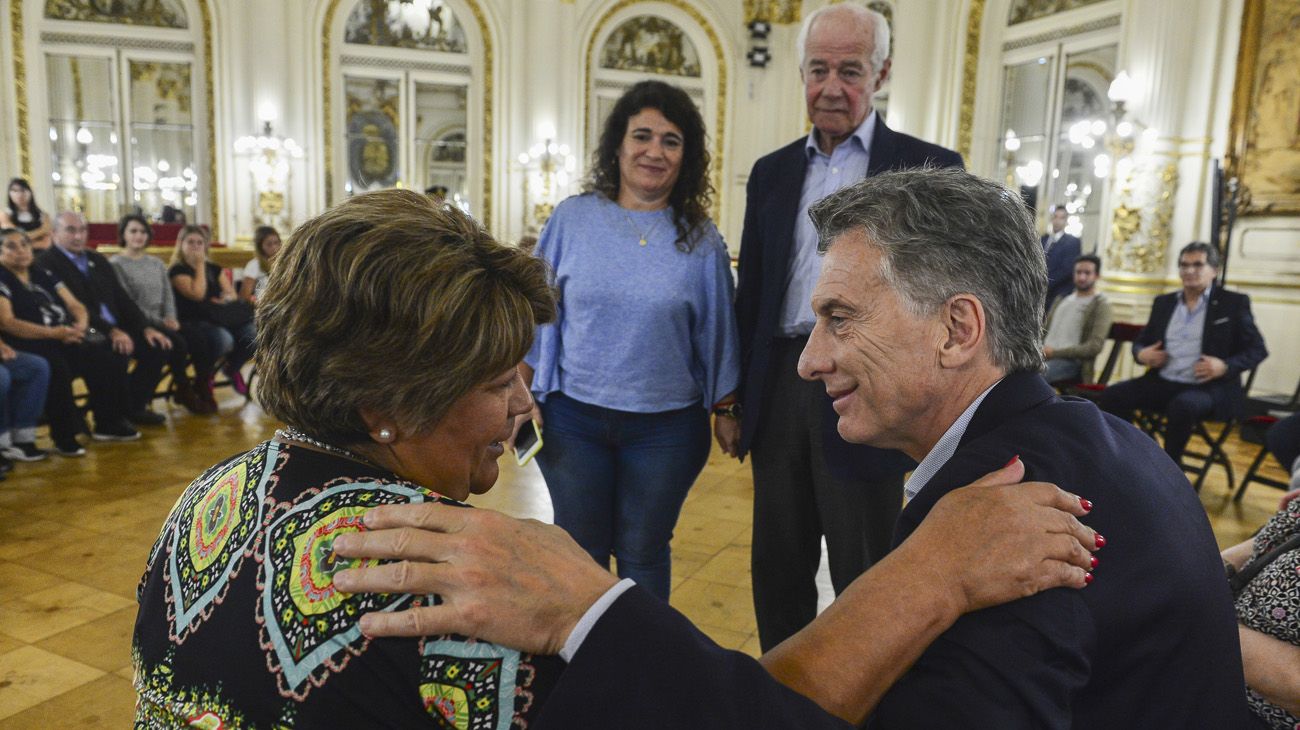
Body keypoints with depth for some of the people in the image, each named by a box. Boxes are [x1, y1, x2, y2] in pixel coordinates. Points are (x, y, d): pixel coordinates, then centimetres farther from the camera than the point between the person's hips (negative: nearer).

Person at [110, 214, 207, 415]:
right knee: (174, 342, -29)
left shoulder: (157, 264, 19)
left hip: (159, 325, 5)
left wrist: (170, 318, -8)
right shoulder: (116, 264, 0)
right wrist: (160, 322, -16)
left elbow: (168, 295, 13)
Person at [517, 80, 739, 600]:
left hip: (666, 429, 0)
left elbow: (715, 335, 3)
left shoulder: (701, 239, -2)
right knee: (580, 552, 14)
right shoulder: (572, 218, -2)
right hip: (572, 418, 1)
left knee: (643, 553, 14)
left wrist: (725, 413, 3)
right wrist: (520, 394, -2)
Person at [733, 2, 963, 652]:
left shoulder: (929, 168, -2)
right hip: (780, 394, 5)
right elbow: (751, 292, 13)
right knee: (777, 568, 17)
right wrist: (741, 401, 10)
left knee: (864, 579, 10)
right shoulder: (772, 172, 11)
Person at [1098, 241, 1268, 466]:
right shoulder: (1163, 302, 16)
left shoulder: (1234, 303, 4)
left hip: (1210, 387, -4)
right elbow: (1141, 340, 22)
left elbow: (1257, 349, 2)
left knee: (1182, 406, -37)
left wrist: (1225, 367, -17)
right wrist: (1141, 354, -3)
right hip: (1162, 382, 4)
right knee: (1112, 396, -19)